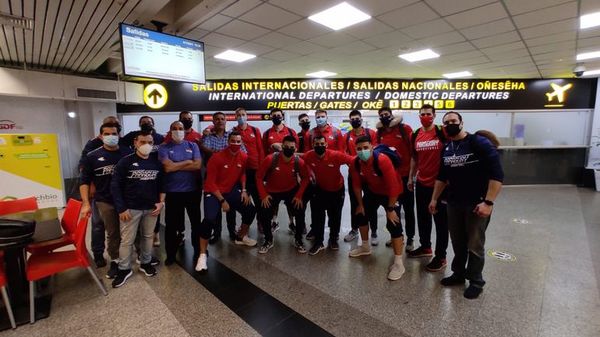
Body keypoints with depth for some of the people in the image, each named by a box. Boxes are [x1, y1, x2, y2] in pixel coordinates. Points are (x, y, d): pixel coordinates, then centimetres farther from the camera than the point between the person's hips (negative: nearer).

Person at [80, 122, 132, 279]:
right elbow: (85, 181, 1)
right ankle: (115, 261, 29)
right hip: (105, 201, 0)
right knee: (112, 234, 12)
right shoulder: (92, 156, -1)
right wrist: (86, 203, -7)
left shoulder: (128, 153, -2)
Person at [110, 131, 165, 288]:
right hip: (131, 208, -3)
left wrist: (161, 202, -3)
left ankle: (145, 262, 33)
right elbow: (115, 185, -7)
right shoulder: (125, 162, -8)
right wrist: (121, 208, -11)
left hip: (151, 208, 3)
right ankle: (124, 269, 22)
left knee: (148, 236, 15)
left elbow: (162, 183, 8)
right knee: (127, 240, 6)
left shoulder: (157, 162, 2)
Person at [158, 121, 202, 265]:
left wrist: (175, 166, -12)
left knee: (196, 221, 15)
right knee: (171, 224, 10)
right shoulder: (164, 148, -2)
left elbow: (198, 165, -11)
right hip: (172, 192, -1)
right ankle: (170, 254, 27)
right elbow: (167, 168, -16)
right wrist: (188, 162, -10)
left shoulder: (193, 146, 3)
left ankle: (199, 250, 33)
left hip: (193, 190, 2)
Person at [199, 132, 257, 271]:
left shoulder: (244, 157, -6)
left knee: (251, 210, 5)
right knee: (209, 219, -25)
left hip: (231, 191, 6)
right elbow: (210, 182, -17)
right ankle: (202, 255, -10)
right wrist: (222, 200, -19)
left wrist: (244, 190, -2)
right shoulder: (217, 157, -21)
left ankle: (241, 237, 31)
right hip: (213, 192, -5)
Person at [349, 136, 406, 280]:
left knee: (393, 224, -14)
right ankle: (365, 247, 37)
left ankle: (398, 263, -3)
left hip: (390, 193, -6)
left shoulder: (383, 160, -35)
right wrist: (360, 204, 3)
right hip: (372, 192, 6)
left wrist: (390, 209, -24)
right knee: (361, 214, 13)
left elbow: (393, 186, -30)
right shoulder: (355, 164, -17)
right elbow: (357, 185, -2)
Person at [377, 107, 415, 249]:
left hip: (405, 175, -4)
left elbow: (414, 150, -8)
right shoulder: (379, 133, 5)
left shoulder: (405, 129, -8)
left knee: (408, 208, 7)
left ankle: (410, 238, 20)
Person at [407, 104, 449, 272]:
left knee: (441, 220, 5)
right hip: (421, 183, 6)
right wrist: (411, 178, 15)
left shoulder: (442, 132, -9)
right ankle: (425, 247, 36)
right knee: (422, 217, 17)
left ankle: (441, 256, 17)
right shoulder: (416, 135, 6)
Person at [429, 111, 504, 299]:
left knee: (475, 245, 6)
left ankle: (476, 282, 24)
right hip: (454, 203, 5)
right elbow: (442, 177, 15)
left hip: (477, 204, -5)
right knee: (458, 243, 16)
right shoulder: (446, 149, 6)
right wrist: (434, 199, 14)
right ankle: (458, 273, 34)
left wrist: (488, 202, -22)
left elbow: (497, 174, -17)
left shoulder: (480, 143, -12)